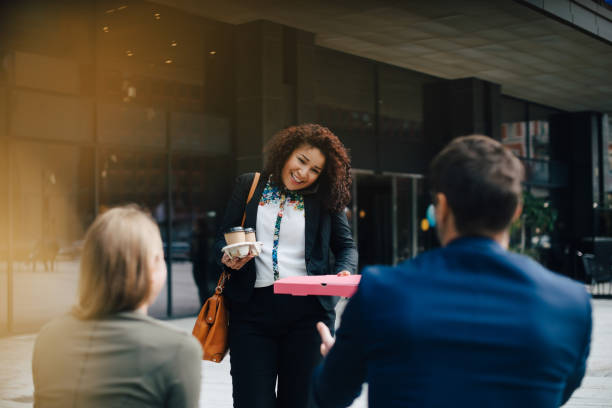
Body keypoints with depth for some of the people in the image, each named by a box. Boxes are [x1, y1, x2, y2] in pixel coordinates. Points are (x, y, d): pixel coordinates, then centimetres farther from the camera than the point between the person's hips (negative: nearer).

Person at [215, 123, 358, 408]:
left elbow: (346, 245, 12)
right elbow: (223, 237, 9)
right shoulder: (248, 186, 7)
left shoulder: (325, 200, 7)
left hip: (307, 310, 0)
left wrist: (344, 272, -9)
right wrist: (227, 257, -13)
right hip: (253, 308, 0)